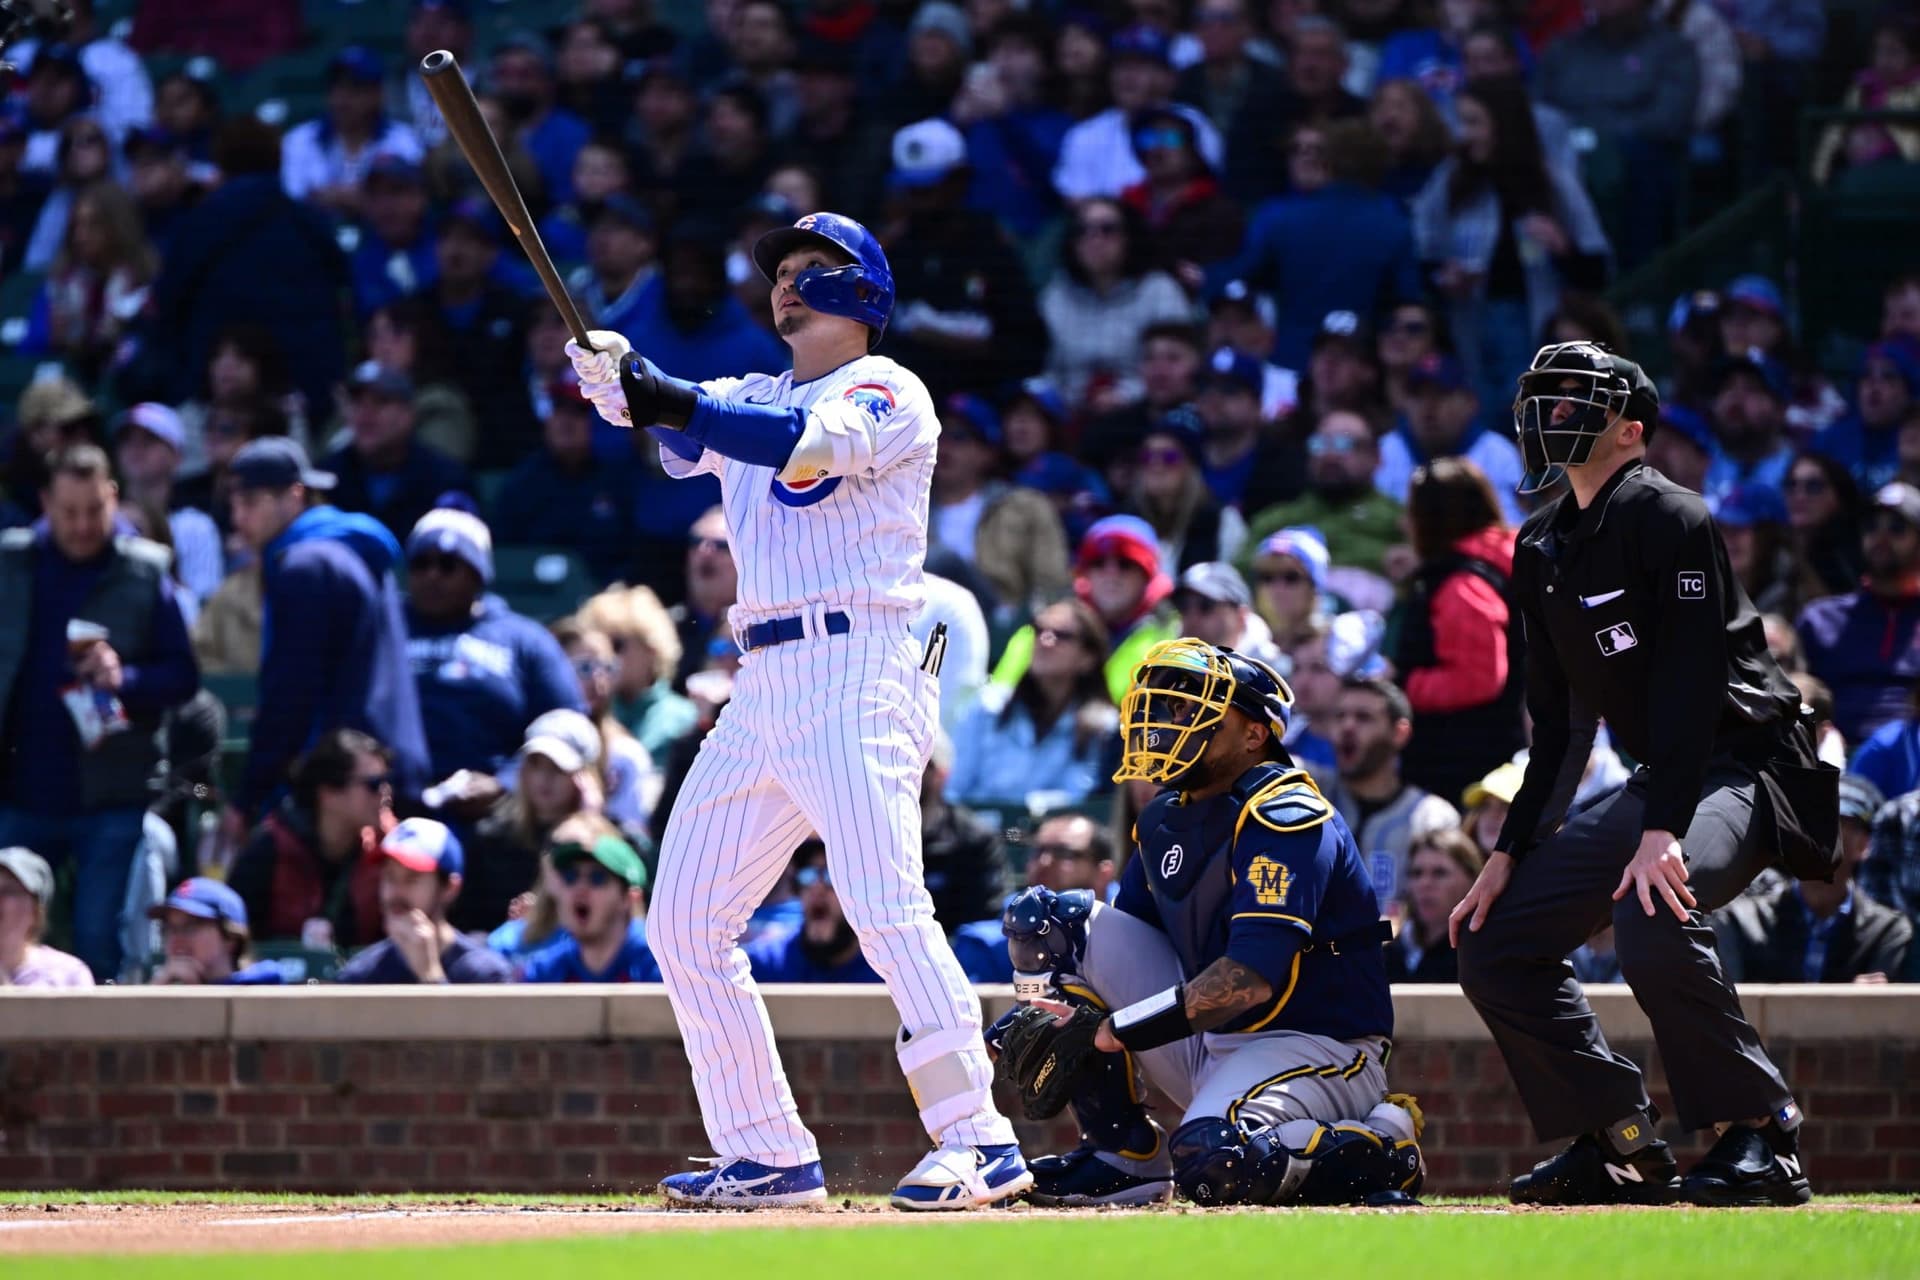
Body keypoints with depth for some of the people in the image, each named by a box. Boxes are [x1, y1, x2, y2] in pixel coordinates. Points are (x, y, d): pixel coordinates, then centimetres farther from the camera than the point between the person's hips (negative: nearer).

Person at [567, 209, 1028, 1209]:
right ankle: (771, 1159, 9)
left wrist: (670, 405, -29)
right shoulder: (753, 400, 23)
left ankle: (980, 1143, -24)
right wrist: (616, 377, -18)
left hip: (857, 669, -8)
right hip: (762, 692, 8)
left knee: (885, 908, -21)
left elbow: (810, 447, -19)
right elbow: (683, 439, 4)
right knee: (684, 923, 5)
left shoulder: (888, 393, 1)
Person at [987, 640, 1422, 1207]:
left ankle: (1378, 1146, -6)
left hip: (1314, 1050, -8)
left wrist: (1114, 1030, -28)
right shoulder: (1165, 821, 10)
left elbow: (1251, 978, -27)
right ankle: (1123, 1154, -1)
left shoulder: (1283, 818, -16)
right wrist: (1050, 1010, -10)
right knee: (1050, 919, -1)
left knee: (1211, 1164, -38)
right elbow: (1116, 946, 12)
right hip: (1210, 1047, 8)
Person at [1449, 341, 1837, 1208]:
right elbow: (1559, 719, 17)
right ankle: (1621, 1146, 10)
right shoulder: (1543, 550, 13)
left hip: (1742, 770, -9)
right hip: (1654, 782, 9)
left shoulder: (1664, 517, -13)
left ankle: (1762, 1135, -22)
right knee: (1493, 943, 4)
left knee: (1652, 915, -35)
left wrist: (1665, 830, -30)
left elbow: (1690, 680, -22)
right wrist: (1509, 852, 9)